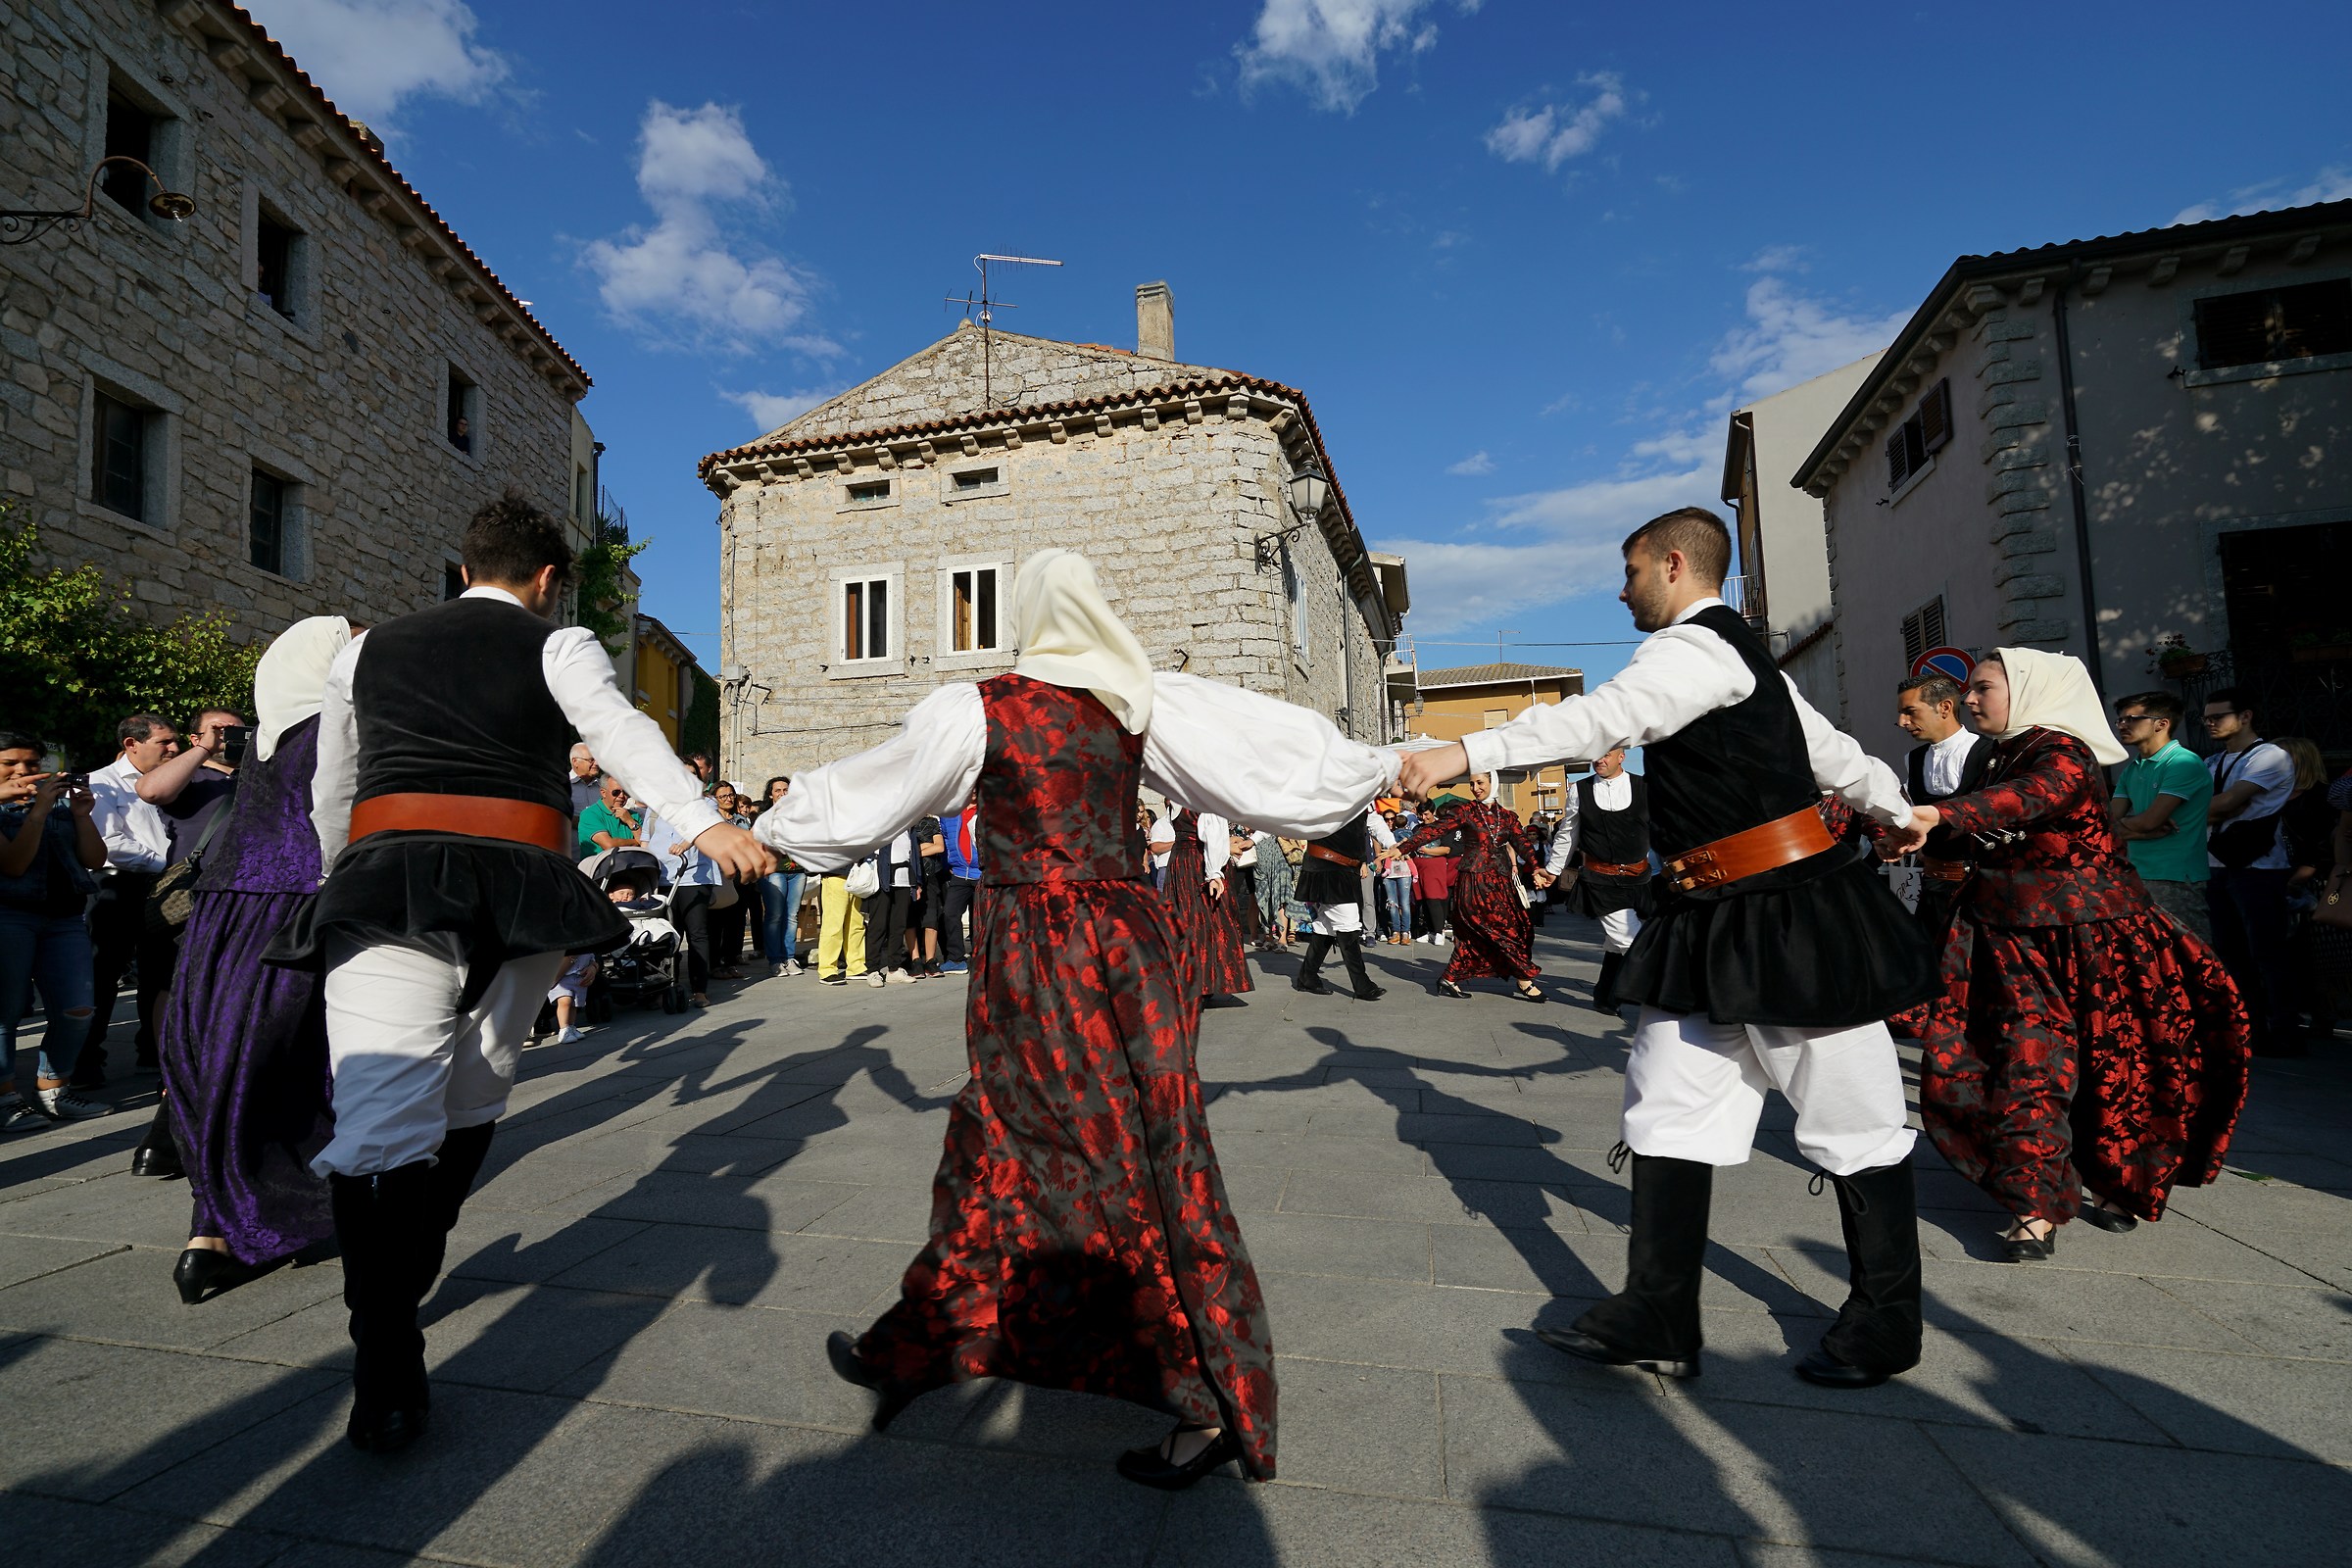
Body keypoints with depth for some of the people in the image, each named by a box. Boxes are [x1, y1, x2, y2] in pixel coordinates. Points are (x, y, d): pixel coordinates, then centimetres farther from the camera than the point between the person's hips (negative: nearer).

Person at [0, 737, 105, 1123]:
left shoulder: (61, 811, 15)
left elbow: (95, 860, 8)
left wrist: (82, 814, -4)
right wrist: (38, 809, -13)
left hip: (65, 920, 4)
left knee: (77, 1011, -3)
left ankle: (51, 1090, 10)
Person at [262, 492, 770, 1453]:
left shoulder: (367, 652, 22)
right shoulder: (558, 647, 9)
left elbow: (329, 797, 31)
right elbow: (622, 733, -13)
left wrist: (340, 879, 49)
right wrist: (703, 824, -26)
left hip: (389, 876, 2)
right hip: (519, 886, -1)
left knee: (385, 1112, -8)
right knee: (472, 1102, 19)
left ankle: (388, 1373, -17)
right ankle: (407, 1273, 37)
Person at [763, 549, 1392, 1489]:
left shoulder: (974, 711, -9)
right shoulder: (1143, 703, 1)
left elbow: (866, 791, 4)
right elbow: (1269, 750, 4)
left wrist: (773, 826, 22)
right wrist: (1375, 769, 19)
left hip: (1037, 963, -5)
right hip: (1127, 944, 5)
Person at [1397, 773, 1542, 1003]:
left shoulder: (1507, 817, 12)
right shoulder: (1465, 812, -1)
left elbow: (1522, 844, 1)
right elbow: (1434, 830, -9)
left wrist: (1535, 868, -17)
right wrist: (1402, 849, -18)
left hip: (1501, 883, 5)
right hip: (1474, 881, -5)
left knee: (1474, 935, 4)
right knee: (1508, 929, -8)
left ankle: (1449, 980, 14)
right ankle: (1524, 982, 3)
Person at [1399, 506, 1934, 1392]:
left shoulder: (1696, 646, -12)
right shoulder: (1742, 656, 19)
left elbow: (1604, 717, -31)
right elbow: (1834, 754, 29)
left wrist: (1466, 753, -39)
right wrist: (1900, 813, 45)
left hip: (1786, 917, -10)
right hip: (1713, 923, 10)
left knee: (1850, 1121, 7)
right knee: (1670, 1110, 5)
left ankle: (1884, 1325, 24)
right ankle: (1657, 1318, 10)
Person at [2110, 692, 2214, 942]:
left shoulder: (2184, 763, -9)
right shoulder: (2131, 769, 15)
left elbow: (2149, 820, -16)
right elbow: (2111, 823, 7)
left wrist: (2122, 825, 3)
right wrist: (2155, 831, -10)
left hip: (2176, 880, -8)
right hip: (2136, 876, 8)